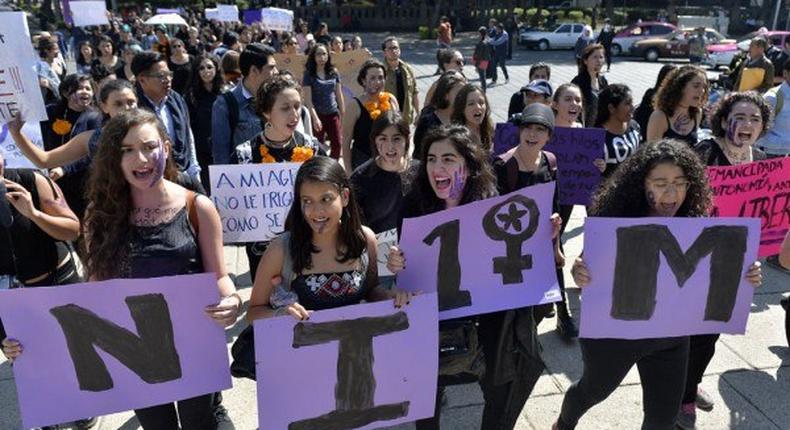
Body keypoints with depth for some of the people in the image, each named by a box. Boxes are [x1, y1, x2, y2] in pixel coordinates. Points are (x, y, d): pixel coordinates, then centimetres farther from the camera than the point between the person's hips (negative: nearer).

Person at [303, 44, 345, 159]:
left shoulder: (334, 73, 5)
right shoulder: (309, 74, -5)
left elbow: (339, 95, 10)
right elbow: (307, 99, -10)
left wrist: (343, 114, 6)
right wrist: (315, 118, -19)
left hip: (333, 114, 3)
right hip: (318, 115, -3)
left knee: (337, 144, 3)